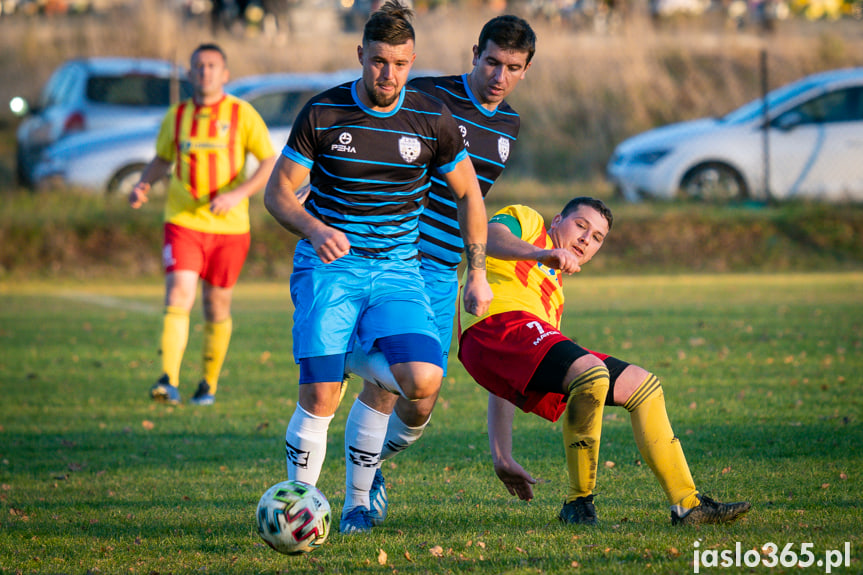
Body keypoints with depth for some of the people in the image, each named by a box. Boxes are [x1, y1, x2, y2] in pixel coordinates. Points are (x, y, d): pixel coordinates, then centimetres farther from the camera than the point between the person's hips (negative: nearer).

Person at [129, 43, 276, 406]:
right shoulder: (177, 116, 7)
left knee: (217, 308, 7)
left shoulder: (242, 114, -1)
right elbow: (161, 159, 21)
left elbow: (270, 164, -2)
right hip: (182, 222, 1)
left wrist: (239, 193, -18)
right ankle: (169, 381, -25)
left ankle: (209, 384, 23)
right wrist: (143, 186, 1)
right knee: (178, 296, -16)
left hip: (229, 226, -1)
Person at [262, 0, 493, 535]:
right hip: (328, 266, -2)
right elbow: (278, 193, 0)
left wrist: (478, 275, 8)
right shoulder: (321, 114, -5)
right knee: (320, 397, -15)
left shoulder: (433, 119, -1)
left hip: (397, 268, 2)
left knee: (424, 380, -18)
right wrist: (315, 230, -20)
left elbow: (469, 193, 11)